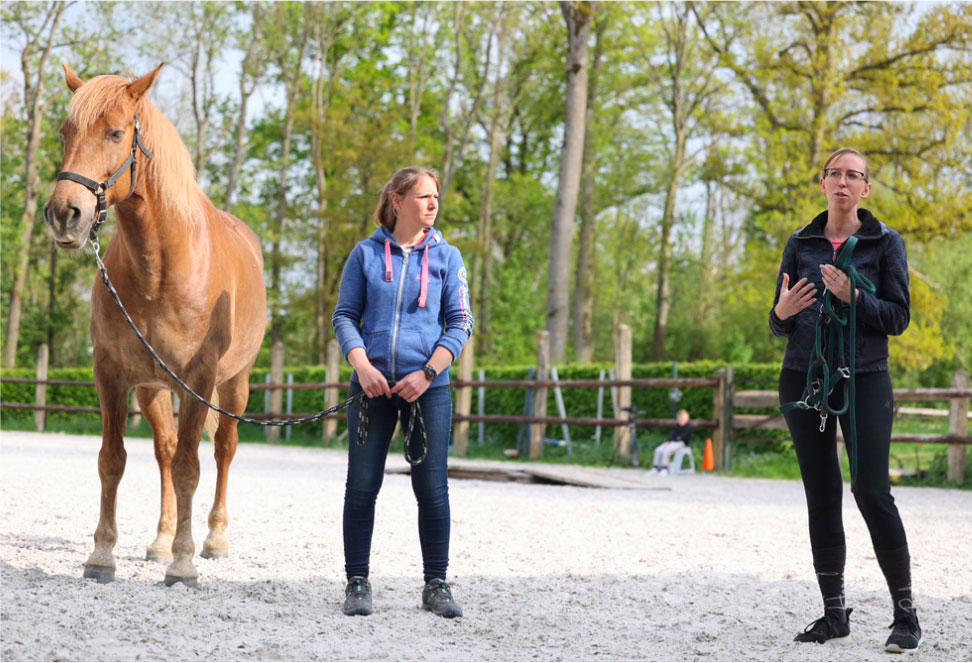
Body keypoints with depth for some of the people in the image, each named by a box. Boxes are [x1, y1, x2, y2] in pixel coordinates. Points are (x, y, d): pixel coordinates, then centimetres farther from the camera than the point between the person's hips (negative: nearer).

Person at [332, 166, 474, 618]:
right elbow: (345, 316, 5)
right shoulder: (366, 254, 5)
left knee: (432, 488, 2)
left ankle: (436, 585, 12)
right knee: (362, 485, 2)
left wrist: (427, 373, -10)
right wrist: (363, 366, -10)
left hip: (428, 387, 0)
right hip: (373, 384, 0)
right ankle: (357, 582, 12)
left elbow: (460, 324, 2)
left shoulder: (447, 258, 5)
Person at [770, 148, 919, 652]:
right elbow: (780, 323, 13)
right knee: (822, 497, 4)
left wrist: (854, 297, -18)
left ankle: (906, 615, -3)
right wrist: (783, 313, -10)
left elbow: (898, 317, -2)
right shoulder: (800, 245, 11)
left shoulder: (885, 243, 3)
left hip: (863, 379, -3)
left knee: (871, 491, -12)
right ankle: (834, 614, 10)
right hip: (804, 378, 3)